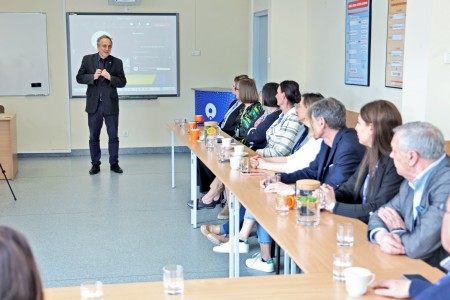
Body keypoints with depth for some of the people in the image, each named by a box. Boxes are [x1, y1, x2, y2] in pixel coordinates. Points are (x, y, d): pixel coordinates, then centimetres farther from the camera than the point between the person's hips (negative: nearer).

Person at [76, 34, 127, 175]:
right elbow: (79, 78, 0)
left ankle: (114, 163, 16)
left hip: (111, 104, -1)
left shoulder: (117, 62, 1)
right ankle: (95, 164, 18)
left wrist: (110, 77, -18)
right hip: (94, 104, 1)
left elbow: (122, 82, -1)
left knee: (113, 136, 5)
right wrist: (93, 76, -16)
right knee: (94, 136, 8)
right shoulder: (87, 59, 2)